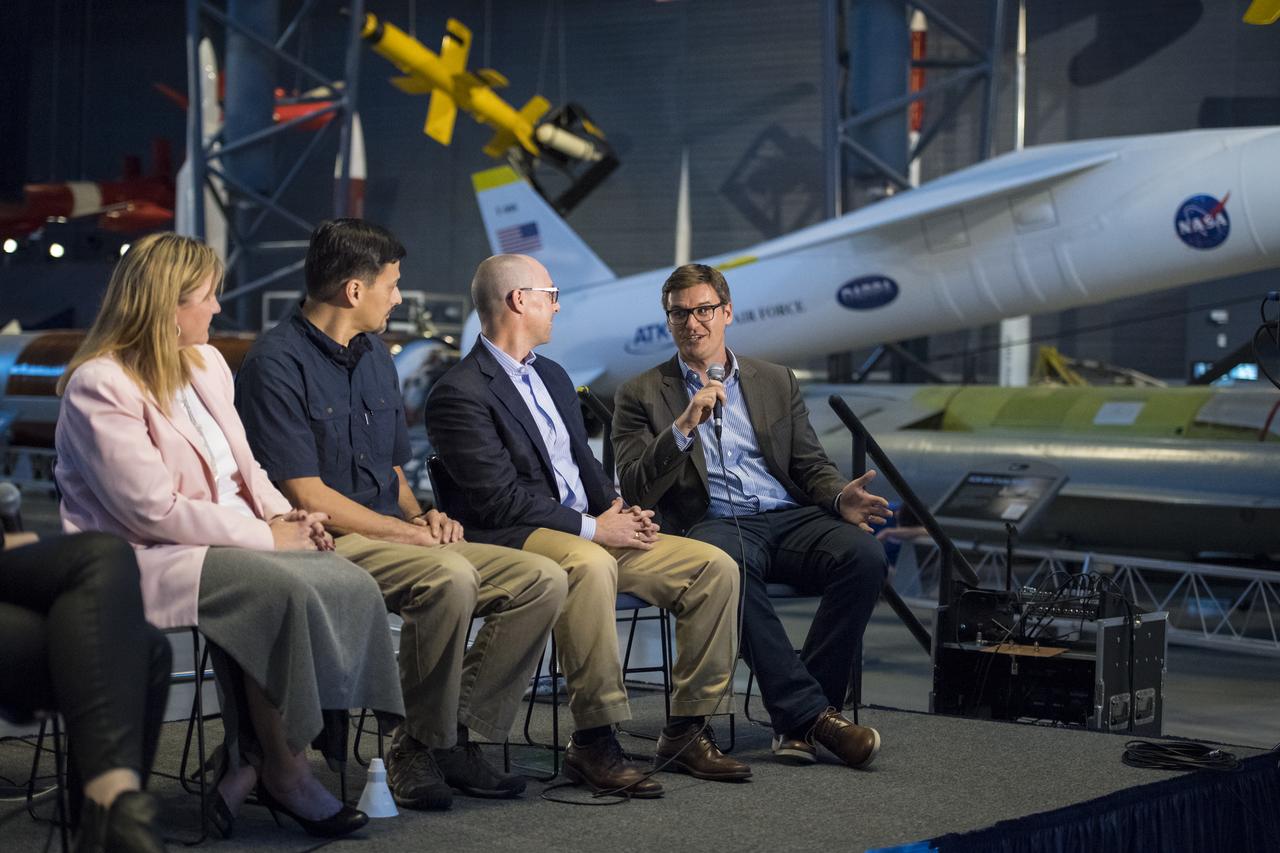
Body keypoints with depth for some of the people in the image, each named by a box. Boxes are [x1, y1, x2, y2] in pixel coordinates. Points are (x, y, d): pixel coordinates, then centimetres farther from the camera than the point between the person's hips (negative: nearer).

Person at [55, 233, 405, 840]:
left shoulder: (205, 362, 15)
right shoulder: (98, 385, -12)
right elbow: (153, 511, -18)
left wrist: (286, 516, 0)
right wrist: (265, 535, -16)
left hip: (228, 541, 8)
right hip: (141, 560, -8)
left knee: (352, 584, -18)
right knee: (283, 589, -33)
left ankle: (250, 762, -12)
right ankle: (283, 771, -16)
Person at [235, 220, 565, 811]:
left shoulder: (375, 356, 18)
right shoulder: (277, 364, -10)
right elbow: (309, 497, -15)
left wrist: (422, 516, 4)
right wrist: (410, 533, -11)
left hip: (392, 537, 9)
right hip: (325, 543, -8)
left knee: (541, 579, -9)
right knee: (450, 578, -35)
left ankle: (454, 733, -7)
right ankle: (421, 745, -16)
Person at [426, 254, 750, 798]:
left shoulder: (551, 375, 21)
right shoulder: (459, 394, -8)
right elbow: (500, 499, -16)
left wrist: (620, 509, 2)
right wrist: (591, 528, -17)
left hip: (593, 532, 9)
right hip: (518, 540, -9)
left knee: (715, 567, -7)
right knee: (591, 567, -41)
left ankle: (686, 730, -3)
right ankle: (593, 743, -32)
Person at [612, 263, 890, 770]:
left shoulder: (775, 381, 21)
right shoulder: (642, 395, 11)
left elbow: (812, 466, 18)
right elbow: (635, 489, -1)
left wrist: (841, 498, -6)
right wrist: (685, 426, -14)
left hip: (791, 518, 3)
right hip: (713, 525, -3)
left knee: (863, 554, -28)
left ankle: (797, 717, -21)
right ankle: (811, 713, -34)